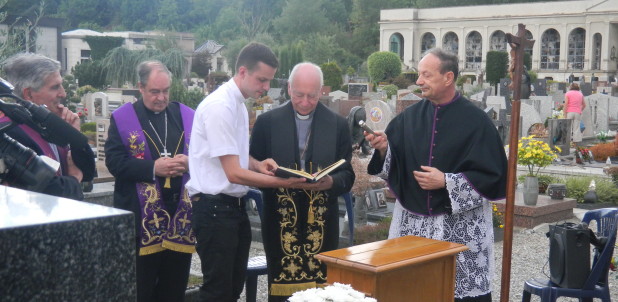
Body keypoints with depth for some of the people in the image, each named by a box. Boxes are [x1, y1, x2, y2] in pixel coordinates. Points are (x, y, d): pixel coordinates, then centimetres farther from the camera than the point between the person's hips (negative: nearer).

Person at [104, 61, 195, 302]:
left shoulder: (187, 116, 9)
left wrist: (189, 163, -12)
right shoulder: (122, 118, 1)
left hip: (180, 214, 3)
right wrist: (152, 168, -18)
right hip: (141, 217, -3)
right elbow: (114, 161, -8)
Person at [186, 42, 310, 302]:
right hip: (215, 209, -9)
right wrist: (284, 182, -16)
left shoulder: (238, 103, 10)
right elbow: (234, 173, -21)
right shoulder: (220, 106, -19)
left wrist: (257, 164, 4)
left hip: (234, 206, 9)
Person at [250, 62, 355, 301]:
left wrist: (331, 182, -16)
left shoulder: (338, 125, 6)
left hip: (322, 223, 1)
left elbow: (347, 175, 6)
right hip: (280, 223, 0)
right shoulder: (267, 122, 4)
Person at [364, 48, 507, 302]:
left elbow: (492, 176, -9)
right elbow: (391, 166, 8)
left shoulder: (475, 120, -7)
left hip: (461, 228, -4)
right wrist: (383, 149, -13)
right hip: (411, 224, 4)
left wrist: (446, 182, -16)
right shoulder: (410, 116, 6)